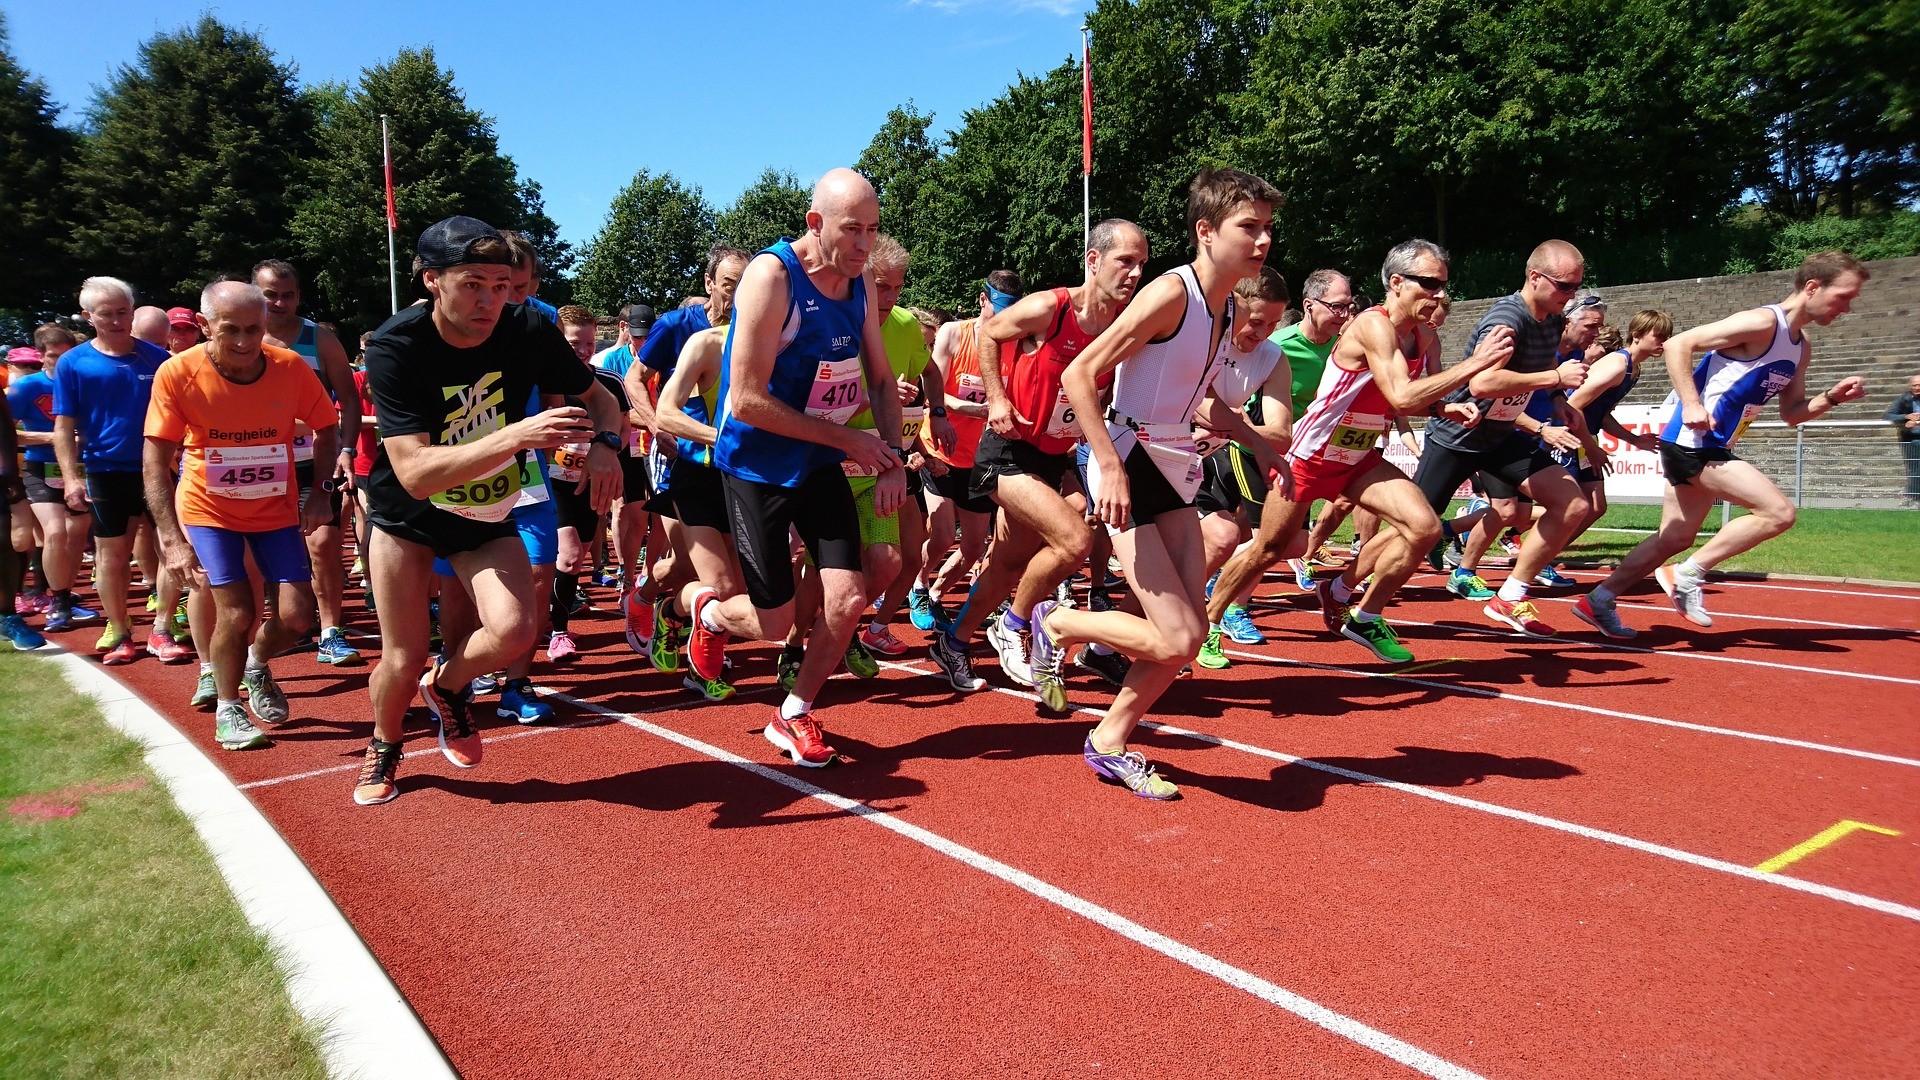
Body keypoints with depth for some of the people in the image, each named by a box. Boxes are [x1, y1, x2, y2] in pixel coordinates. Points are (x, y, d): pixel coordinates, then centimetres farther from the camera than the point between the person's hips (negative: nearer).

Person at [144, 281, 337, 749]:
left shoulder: (291, 368, -16)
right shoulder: (177, 374, -20)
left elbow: (327, 428, 1)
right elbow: (156, 460, -18)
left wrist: (320, 492, -10)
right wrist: (172, 539, -25)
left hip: (276, 508, 2)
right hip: (209, 509, -2)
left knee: (296, 616, -3)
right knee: (235, 613, -9)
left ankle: (256, 667, 32)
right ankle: (227, 711, 17)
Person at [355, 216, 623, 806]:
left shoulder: (528, 329, -18)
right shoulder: (396, 347, -26)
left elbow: (596, 397, -1)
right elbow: (415, 473, -35)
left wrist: (606, 442, -24)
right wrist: (515, 437, -47)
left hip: (488, 516, 2)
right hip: (407, 514, -2)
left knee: (514, 631, -19)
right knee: (404, 660, -1)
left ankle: (447, 686, 16)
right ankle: (384, 745, 34)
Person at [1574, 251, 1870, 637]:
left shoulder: (1801, 347, 15)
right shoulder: (1763, 322, -13)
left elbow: (1792, 413, 21)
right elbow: (1677, 344, -17)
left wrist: (1832, 397, 2)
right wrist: (1691, 404, -24)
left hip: (1713, 446, 10)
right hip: (1693, 438, -10)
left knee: (1675, 538, 13)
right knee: (1779, 512, -15)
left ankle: (1598, 601, 18)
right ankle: (1687, 576, -5)